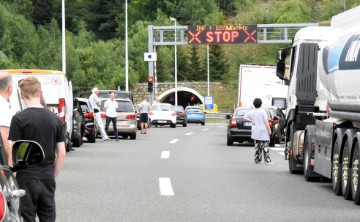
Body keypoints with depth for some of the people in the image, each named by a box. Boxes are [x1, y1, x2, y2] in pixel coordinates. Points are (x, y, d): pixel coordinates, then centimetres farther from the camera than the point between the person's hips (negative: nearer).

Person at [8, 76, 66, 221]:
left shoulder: (19, 119, -9)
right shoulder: (55, 120, 4)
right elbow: (62, 154, 5)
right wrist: (53, 176, 15)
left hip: (26, 179, -4)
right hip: (48, 179, 4)